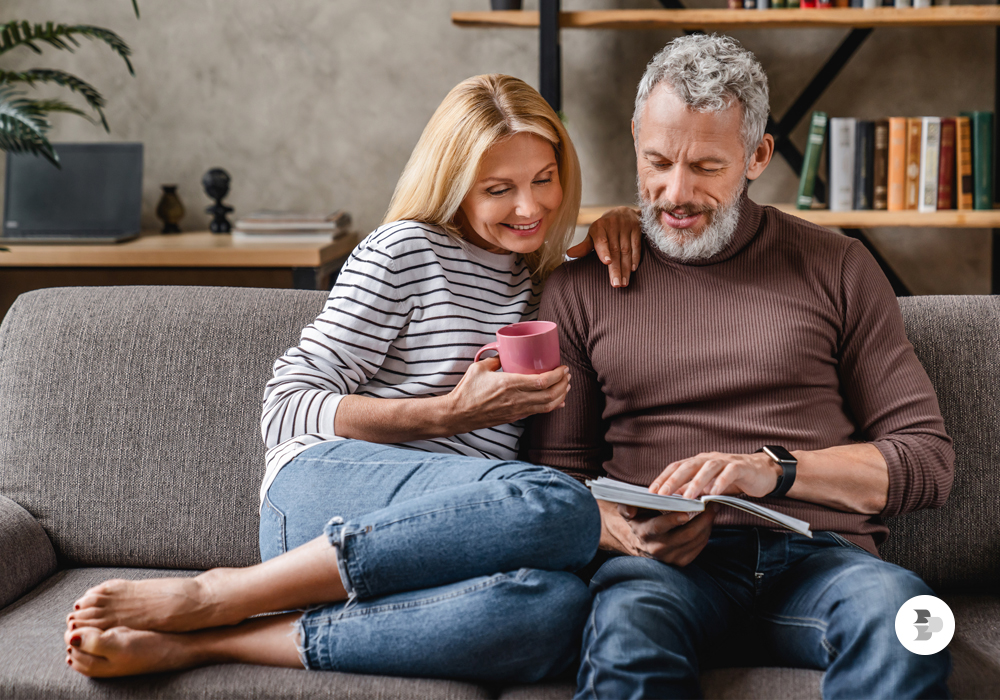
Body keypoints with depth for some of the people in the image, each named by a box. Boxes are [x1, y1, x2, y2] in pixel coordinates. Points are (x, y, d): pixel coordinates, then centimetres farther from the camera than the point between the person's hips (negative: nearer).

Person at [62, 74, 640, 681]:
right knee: (562, 507, -36)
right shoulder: (407, 250, 5)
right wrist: (450, 412, -11)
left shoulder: (544, 276, 23)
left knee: (559, 610, -35)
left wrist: (616, 223, 18)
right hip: (321, 485, -4)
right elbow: (287, 408, -1)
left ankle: (198, 644, -29)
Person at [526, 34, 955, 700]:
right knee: (629, 623, -38)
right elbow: (557, 471, 16)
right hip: (669, 566, -1)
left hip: (820, 554, 1)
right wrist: (625, 532, -8)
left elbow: (927, 459, 9)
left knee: (895, 603, -35)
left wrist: (773, 468, -8)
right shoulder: (582, 285, 16)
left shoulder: (838, 268, 14)